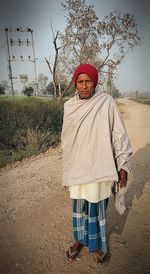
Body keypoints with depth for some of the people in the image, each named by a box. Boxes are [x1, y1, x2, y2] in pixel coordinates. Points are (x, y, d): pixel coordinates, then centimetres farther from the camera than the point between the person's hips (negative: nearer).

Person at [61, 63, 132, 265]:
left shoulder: (106, 102, -9)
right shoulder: (70, 106, 1)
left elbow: (119, 135, -6)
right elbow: (66, 139, 8)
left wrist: (123, 165, -7)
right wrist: (66, 172, 12)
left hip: (99, 167, -3)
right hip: (77, 168, 3)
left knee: (97, 206, 11)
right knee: (79, 205, 17)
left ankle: (97, 244, 36)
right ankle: (80, 240, 41)